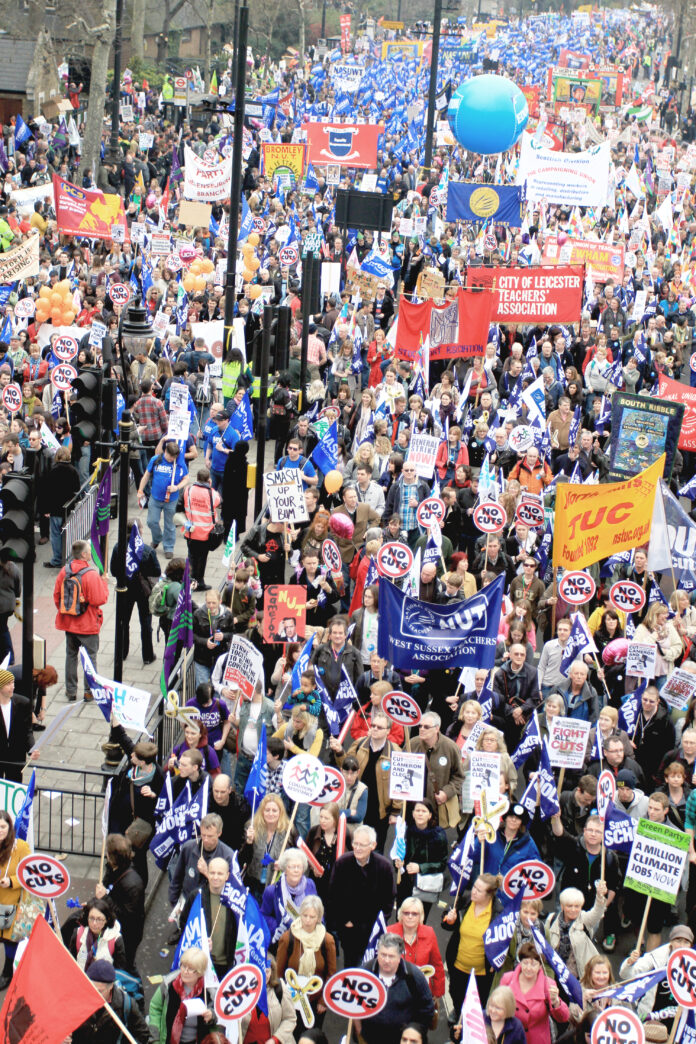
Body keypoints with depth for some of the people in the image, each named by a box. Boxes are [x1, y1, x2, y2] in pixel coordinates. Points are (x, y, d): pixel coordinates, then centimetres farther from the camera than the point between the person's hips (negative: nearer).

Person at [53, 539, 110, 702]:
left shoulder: (64, 572, -2)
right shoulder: (91, 575, -21)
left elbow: (56, 596, 6)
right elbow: (99, 600, -20)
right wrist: (104, 584, -5)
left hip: (68, 623, 5)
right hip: (88, 625, -5)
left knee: (71, 655, 16)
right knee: (90, 656, 8)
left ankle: (71, 691, 21)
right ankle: (89, 691, 12)